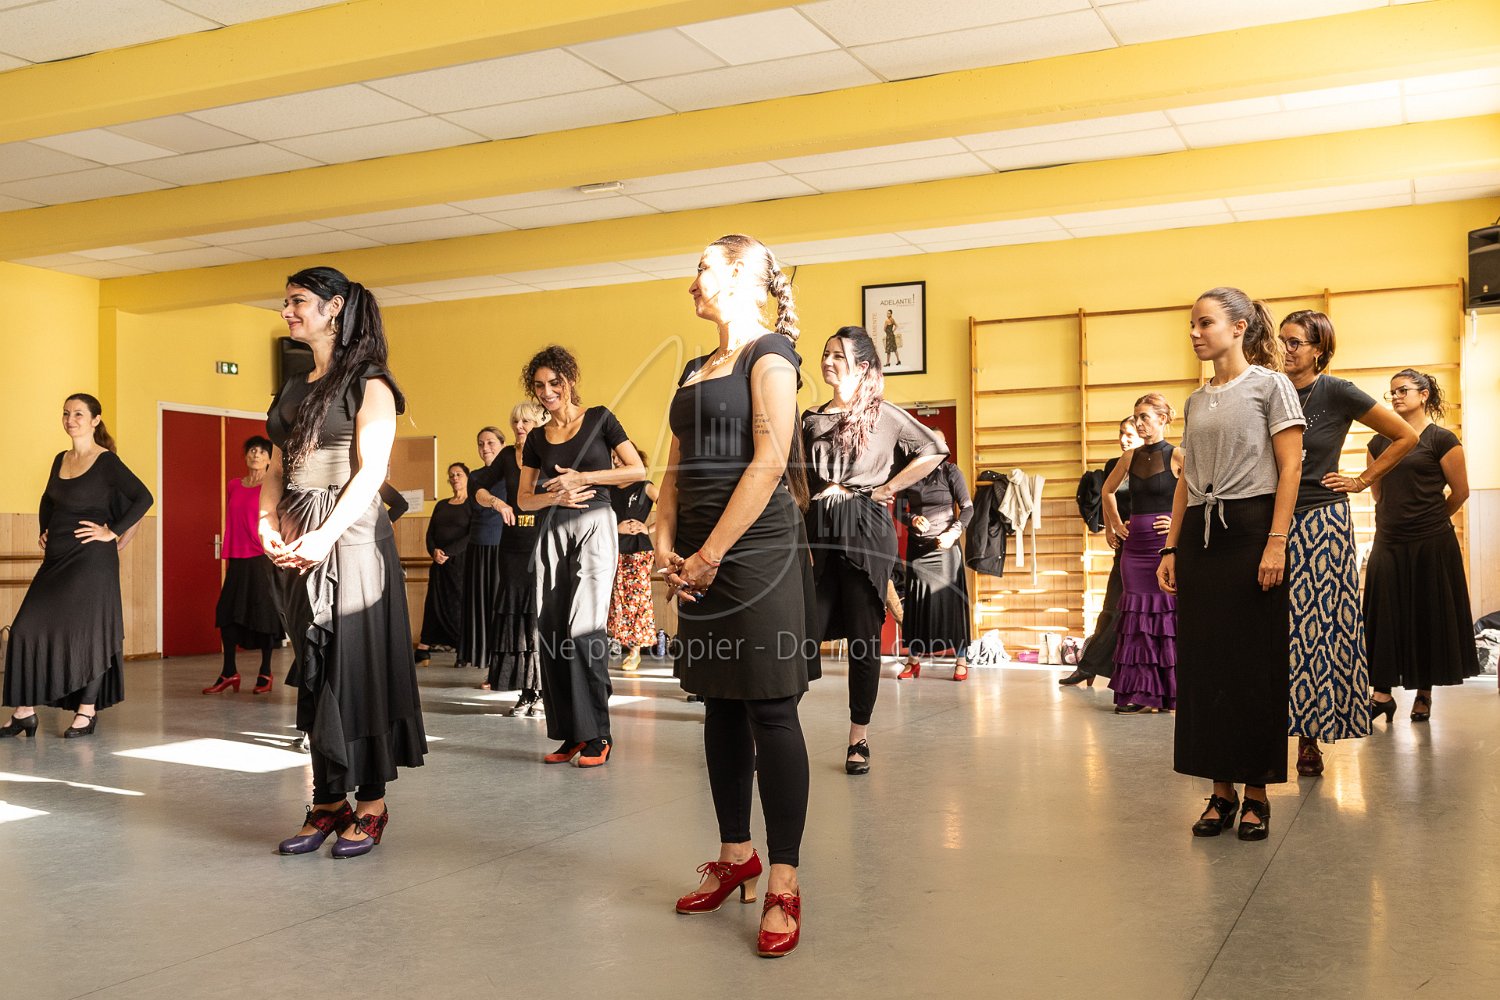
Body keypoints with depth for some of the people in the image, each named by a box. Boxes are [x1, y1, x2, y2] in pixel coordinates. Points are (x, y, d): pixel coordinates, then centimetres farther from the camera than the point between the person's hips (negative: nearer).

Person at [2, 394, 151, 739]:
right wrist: (44, 532, 15)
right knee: (29, 628, 2)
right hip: (56, 559, 7)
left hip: (91, 559, -7)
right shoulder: (60, 460, 13)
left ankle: (87, 713, 9)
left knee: (87, 631, -2)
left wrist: (112, 532, -16)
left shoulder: (107, 462, -7)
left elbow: (143, 497, -16)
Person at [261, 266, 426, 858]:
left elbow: (371, 471, -12)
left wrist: (325, 535, -20)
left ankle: (370, 807, 4)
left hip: (349, 537, -7)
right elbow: (277, 468, 17)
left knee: (357, 667, -4)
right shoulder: (294, 389, 18)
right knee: (313, 671, 7)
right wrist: (268, 524, -1)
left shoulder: (368, 384, -3)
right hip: (298, 543, 7)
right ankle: (328, 803, 15)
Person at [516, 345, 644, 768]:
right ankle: (570, 734, 7)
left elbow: (638, 469, -2)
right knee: (551, 631, -1)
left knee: (584, 627, -14)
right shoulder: (537, 439, 15)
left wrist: (583, 477, -9)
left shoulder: (599, 419, 3)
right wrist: (554, 496, -5)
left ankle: (597, 734, -6)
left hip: (594, 525, -5)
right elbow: (524, 498, 16)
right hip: (553, 531, 5)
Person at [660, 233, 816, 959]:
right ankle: (735, 856, 24)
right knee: (720, 708, 12)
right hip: (701, 558, 8)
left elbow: (770, 462, -15)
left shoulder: (769, 352, -4)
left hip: (756, 551, -8)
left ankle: (783, 883, 0)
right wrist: (666, 543, 1)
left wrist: (712, 553, -16)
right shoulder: (696, 369, 19)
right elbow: (678, 467, 17)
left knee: (770, 710, -5)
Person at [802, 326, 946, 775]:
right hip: (819, 531, 3)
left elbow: (933, 451, -2)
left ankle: (859, 739, 10)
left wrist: (885, 489, -4)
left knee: (864, 638, 1)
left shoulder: (884, 415, 3)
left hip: (866, 531, -3)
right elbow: (800, 480, 16)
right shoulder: (812, 418, 14)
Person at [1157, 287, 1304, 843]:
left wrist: (1276, 543, -16)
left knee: (1253, 662, -2)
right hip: (1200, 534, 6)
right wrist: (1171, 548, 10)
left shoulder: (1270, 385, -1)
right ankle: (1221, 791, 12)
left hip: (1249, 527, -6)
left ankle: (1255, 792, 8)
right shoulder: (1196, 401, 16)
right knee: (1203, 662, 4)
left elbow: (1290, 468, -7)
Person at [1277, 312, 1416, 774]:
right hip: (1276, 523, 3)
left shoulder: (1338, 392, -4)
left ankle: (1310, 737, 7)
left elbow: (1406, 436, 1)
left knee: (1319, 629, 0)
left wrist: (1362, 481, 0)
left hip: (1322, 523, -3)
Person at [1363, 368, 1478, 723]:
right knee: (1384, 616, 1)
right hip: (1388, 544, 4)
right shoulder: (1380, 442, 8)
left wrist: (1431, 520, 12)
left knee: (1429, 617, 5)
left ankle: (1425, 691, 17)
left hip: (1431, 545, -4)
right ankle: (1382, 693, 6)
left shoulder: (1442, 439, -5)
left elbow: (1460, 491, 1)